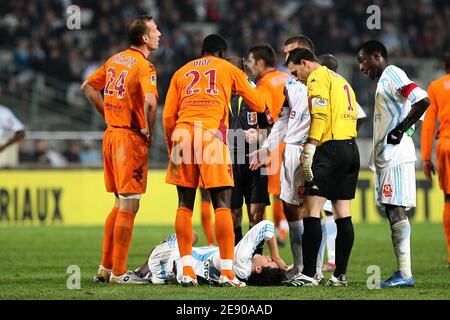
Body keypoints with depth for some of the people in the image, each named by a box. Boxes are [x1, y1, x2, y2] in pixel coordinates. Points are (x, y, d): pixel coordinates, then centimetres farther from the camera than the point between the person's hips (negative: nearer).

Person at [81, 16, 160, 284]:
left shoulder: (115, 60, 11)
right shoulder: (144, 66, -14)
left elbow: (88, 87, 20)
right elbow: (150, 101, -30)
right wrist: (148, 131, -15)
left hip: (111, 134, 8)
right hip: (131, 139, -8)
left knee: (120, 205, 17)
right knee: (129, 207, -3)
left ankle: (106, 267, 21)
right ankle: (119, 272, -1)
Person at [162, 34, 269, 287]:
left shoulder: (181, 72, 21)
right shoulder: (229, 69, 15)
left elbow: (168, 116, 13)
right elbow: (259, 105, 18)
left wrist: (171, 146, 20)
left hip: (182, 133, 3)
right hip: (212, 133, -3)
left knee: (185, 204, 7)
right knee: (222, 204, -1)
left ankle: (187, 271, 2)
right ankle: (227, 272, -7)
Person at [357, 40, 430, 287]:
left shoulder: (392, 74, -9)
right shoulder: (385, 80, 22)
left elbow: (422, 100, -21)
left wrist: (399, 130, -18)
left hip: (395, 155, -10)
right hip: (386, 156, 10)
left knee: (397, 212, -12)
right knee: (393, 213, 8)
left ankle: (405, 275, -14)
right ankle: (402, 273, 9)